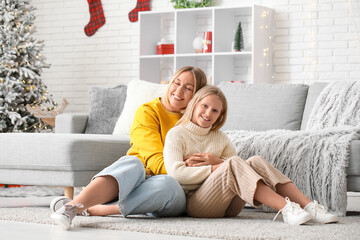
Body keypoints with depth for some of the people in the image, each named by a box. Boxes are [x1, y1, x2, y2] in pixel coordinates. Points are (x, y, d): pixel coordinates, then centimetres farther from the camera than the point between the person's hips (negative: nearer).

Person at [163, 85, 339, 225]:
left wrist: (218, 161, -8)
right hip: (194, 204, -5)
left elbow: (244, 169, 11)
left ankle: (308, 206, -34)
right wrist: (217, 168, -13)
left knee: (255, 161, -18)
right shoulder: (176, 135, 4)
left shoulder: (220, 138, 22)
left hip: (226, 208, 6)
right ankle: (286, 209, -43)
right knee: (233, 163, -29)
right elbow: (176, 172, -14)